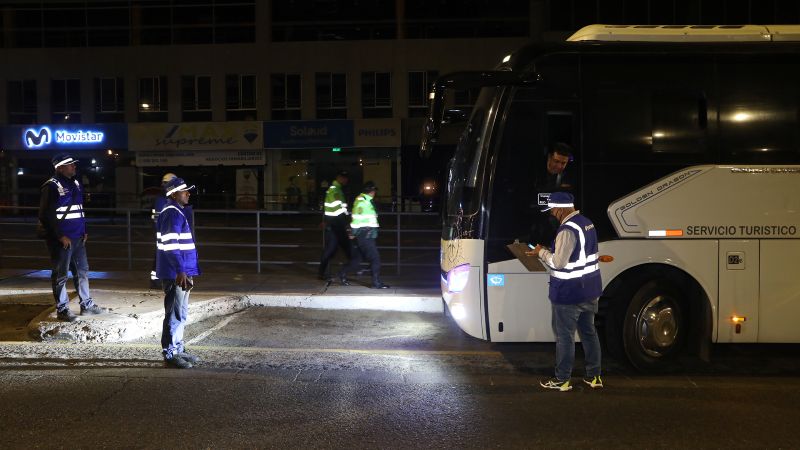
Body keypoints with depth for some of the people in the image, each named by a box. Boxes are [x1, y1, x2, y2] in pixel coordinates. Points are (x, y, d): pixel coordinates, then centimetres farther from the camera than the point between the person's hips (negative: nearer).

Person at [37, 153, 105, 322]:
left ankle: (86, 304, 24)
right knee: (60, 275, 0)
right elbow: (46, 215, -16)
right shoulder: (51, 186, -13)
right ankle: (62, 309, 7)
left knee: (82, 271, 14)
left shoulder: (75, 184, 13)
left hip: (77, 238, 8)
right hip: (61, 239, -8)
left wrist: (84, 231, 14)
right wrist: (60, 236, -18)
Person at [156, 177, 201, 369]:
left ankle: (178, 349, 26)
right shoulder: (172, 213, -16)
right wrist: (180, 271, -26)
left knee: (181, 313, 17)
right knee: (175, 314, -5)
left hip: (182, 271, 10)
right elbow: (170, 245, -23)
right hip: (175, 273, -10)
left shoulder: (180, 212, 16)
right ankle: (170, 355, 0)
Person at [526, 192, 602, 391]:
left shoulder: (568, 230, -22)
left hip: (569, 293, -9)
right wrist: (547, 253, 13)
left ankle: (562, 380, 10)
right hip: (590, 290, 9)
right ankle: (594, 376, 23)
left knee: (565, 337, 2)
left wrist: (542, 252, -6)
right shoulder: (587, 223, 8)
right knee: (589, 332, 16)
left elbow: (558, 262, -22)